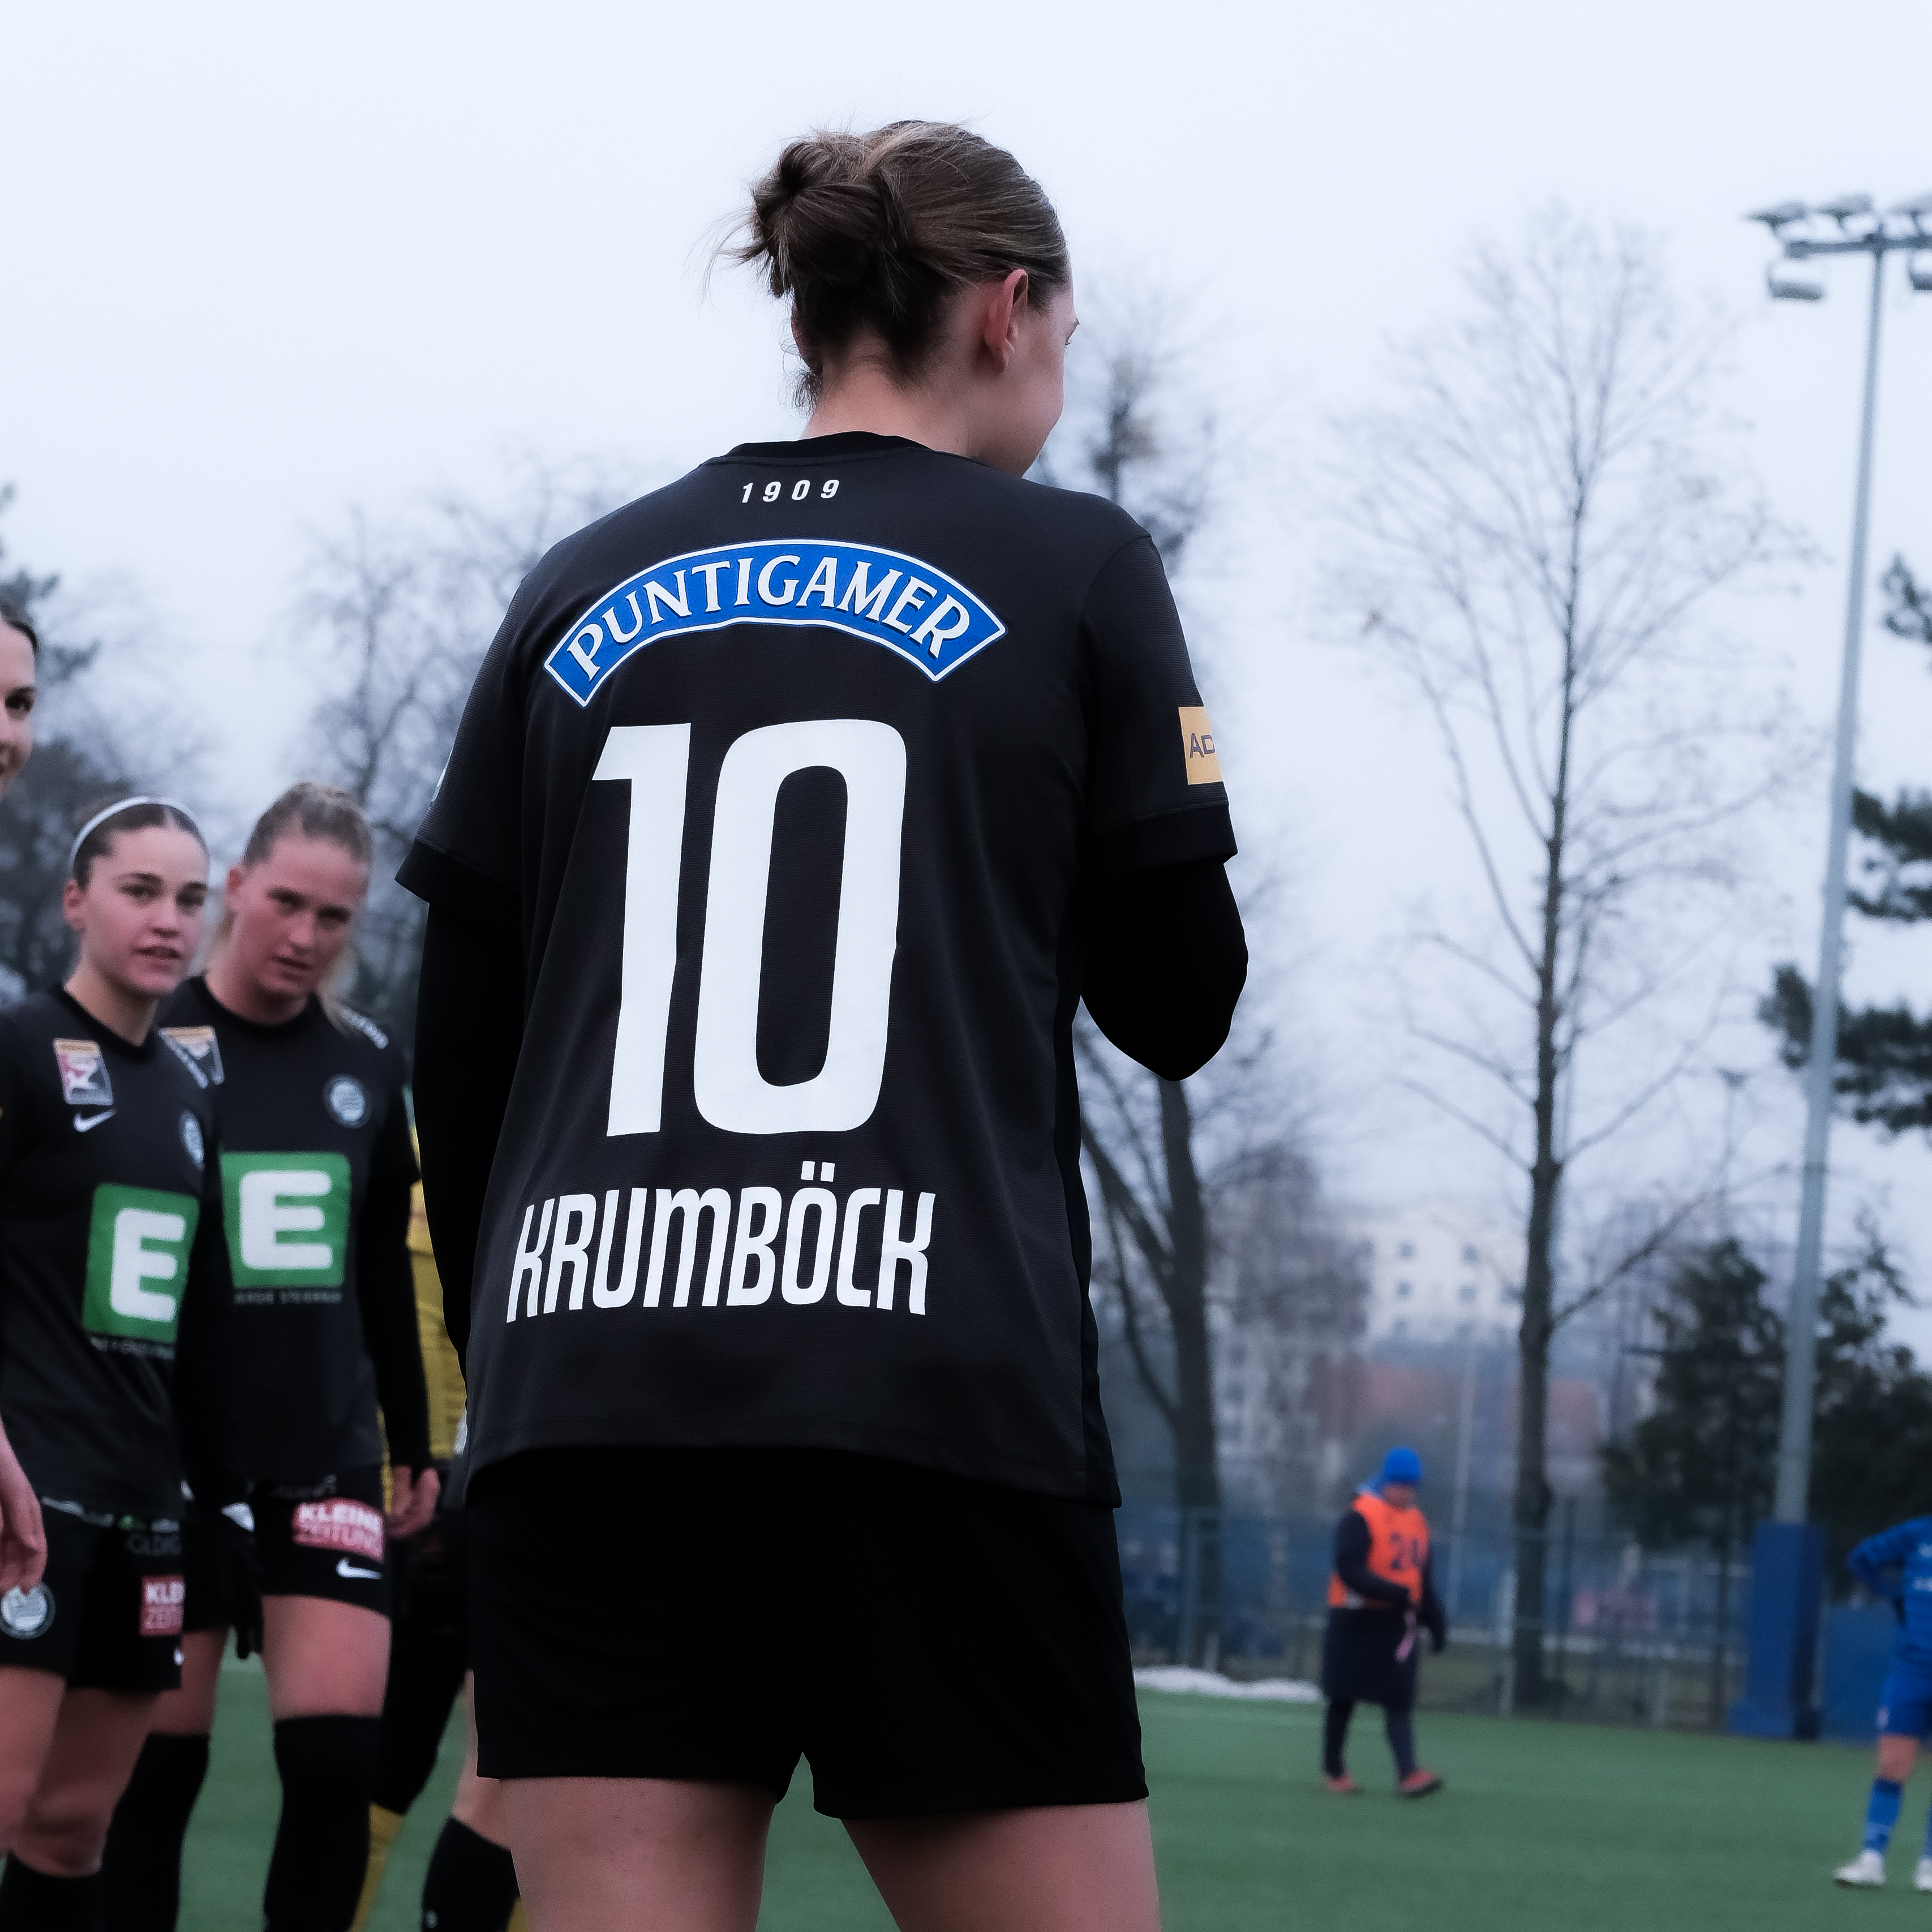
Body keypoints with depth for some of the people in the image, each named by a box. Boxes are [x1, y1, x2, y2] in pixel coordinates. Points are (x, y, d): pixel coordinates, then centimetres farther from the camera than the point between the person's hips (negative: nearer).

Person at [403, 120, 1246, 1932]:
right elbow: (1179, 1003, 8)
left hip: (586, 1382, 4)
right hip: (934, 1384, -4)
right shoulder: (1071, 564, 5)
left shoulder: (581, 592, 15)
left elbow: (457, 1053, 14)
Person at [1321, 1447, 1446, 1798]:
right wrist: (1392, 1593, -28)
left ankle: (1408, 1774, -17)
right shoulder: (1359, 1517, -11)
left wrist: (1436, 1623, 14)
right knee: (1343, 1700, 6)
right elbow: (1349, 1570, -20)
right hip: (1356, 1620, -5)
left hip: (1398, 1623, 5)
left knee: (1400, 1700, -7)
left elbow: (1423, 1580, 22)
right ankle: (1333, 1769, 19)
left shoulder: (1417, 1522, 14)